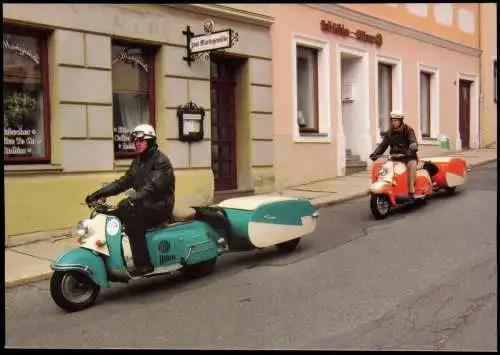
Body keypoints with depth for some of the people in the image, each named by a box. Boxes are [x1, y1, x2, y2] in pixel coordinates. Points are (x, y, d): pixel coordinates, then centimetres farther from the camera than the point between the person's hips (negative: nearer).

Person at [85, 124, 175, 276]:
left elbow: (152, 186, -28)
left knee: (130, 215, -31)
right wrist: (98, 194, -4)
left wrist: (133, 200, -44)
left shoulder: (161, 161, -12)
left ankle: (143, 264, -25)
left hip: (160, 205, -8)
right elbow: (124, 182, 8)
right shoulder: (138, 161, 15)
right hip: (144, 205, 8)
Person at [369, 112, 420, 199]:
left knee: (412, 164, -36)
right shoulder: (389, 133, 12)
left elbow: (413, 142, -16)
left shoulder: (408, 130, -1)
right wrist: (375, 154, -11)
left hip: (408, 157, -4)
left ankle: (411, 191, -36)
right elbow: (383, 145, 7)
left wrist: (412, 149, -39)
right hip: (395, 157, 4)